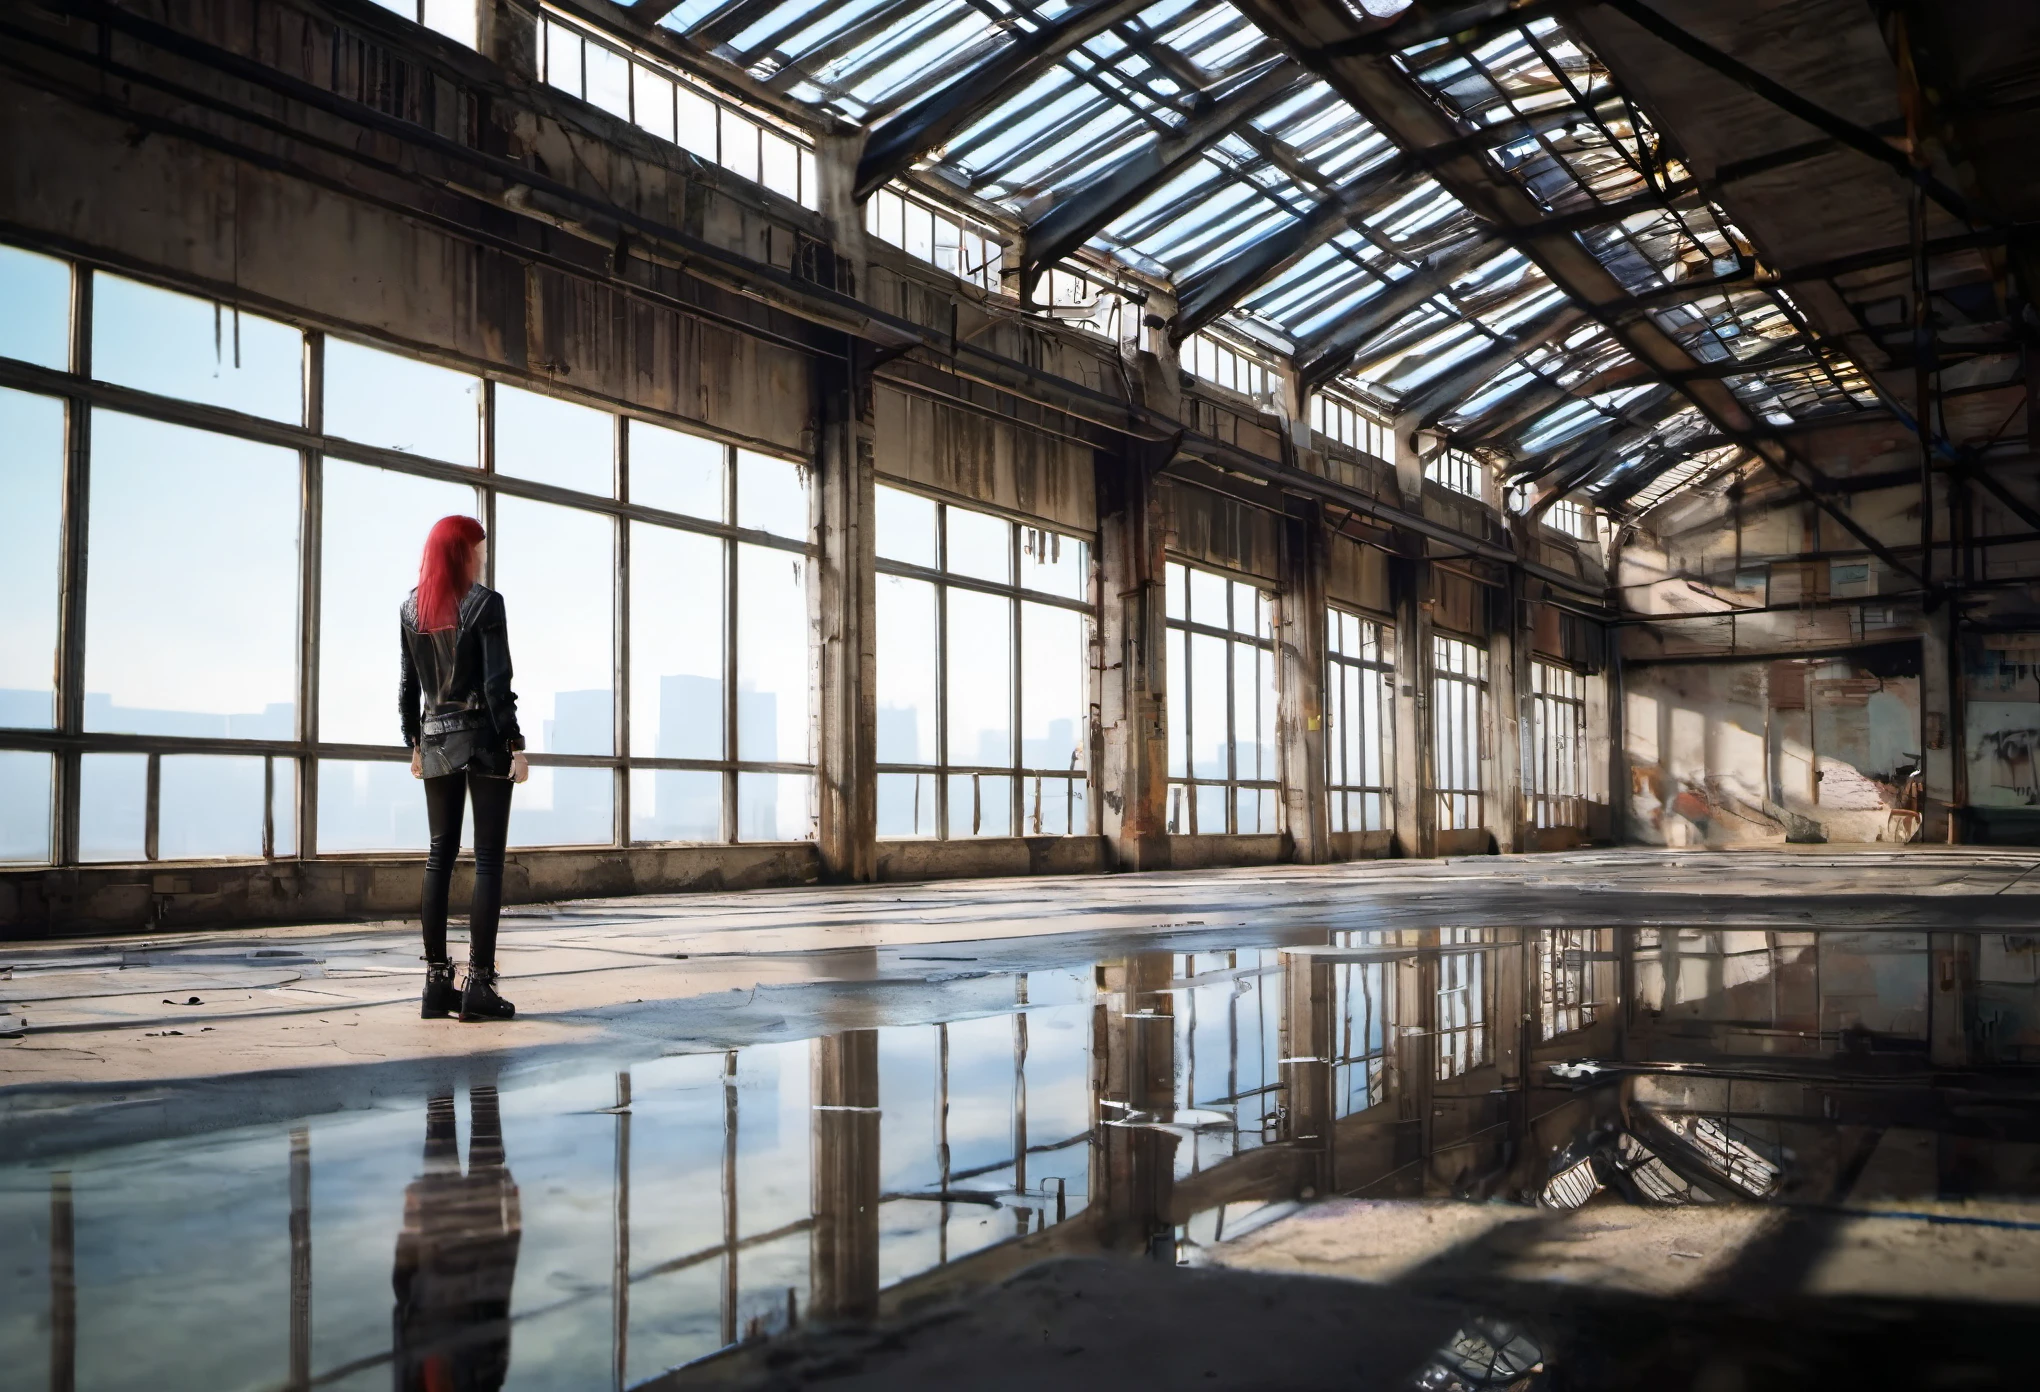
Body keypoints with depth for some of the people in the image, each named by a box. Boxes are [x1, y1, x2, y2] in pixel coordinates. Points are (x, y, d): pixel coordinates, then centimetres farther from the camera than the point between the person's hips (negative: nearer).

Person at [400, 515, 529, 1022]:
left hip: (437, 742, 6)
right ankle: (479, 984, -5)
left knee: (440, 857, 9)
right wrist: (516, 745, -10)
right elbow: (497, 683, -13)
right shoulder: (485, 603, -9)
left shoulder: (411, 609, 7)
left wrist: (415, 743, 18)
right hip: (483, 739, -6)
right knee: (488, 860, -3)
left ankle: (437, 983, 10)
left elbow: (408, 685, 10)